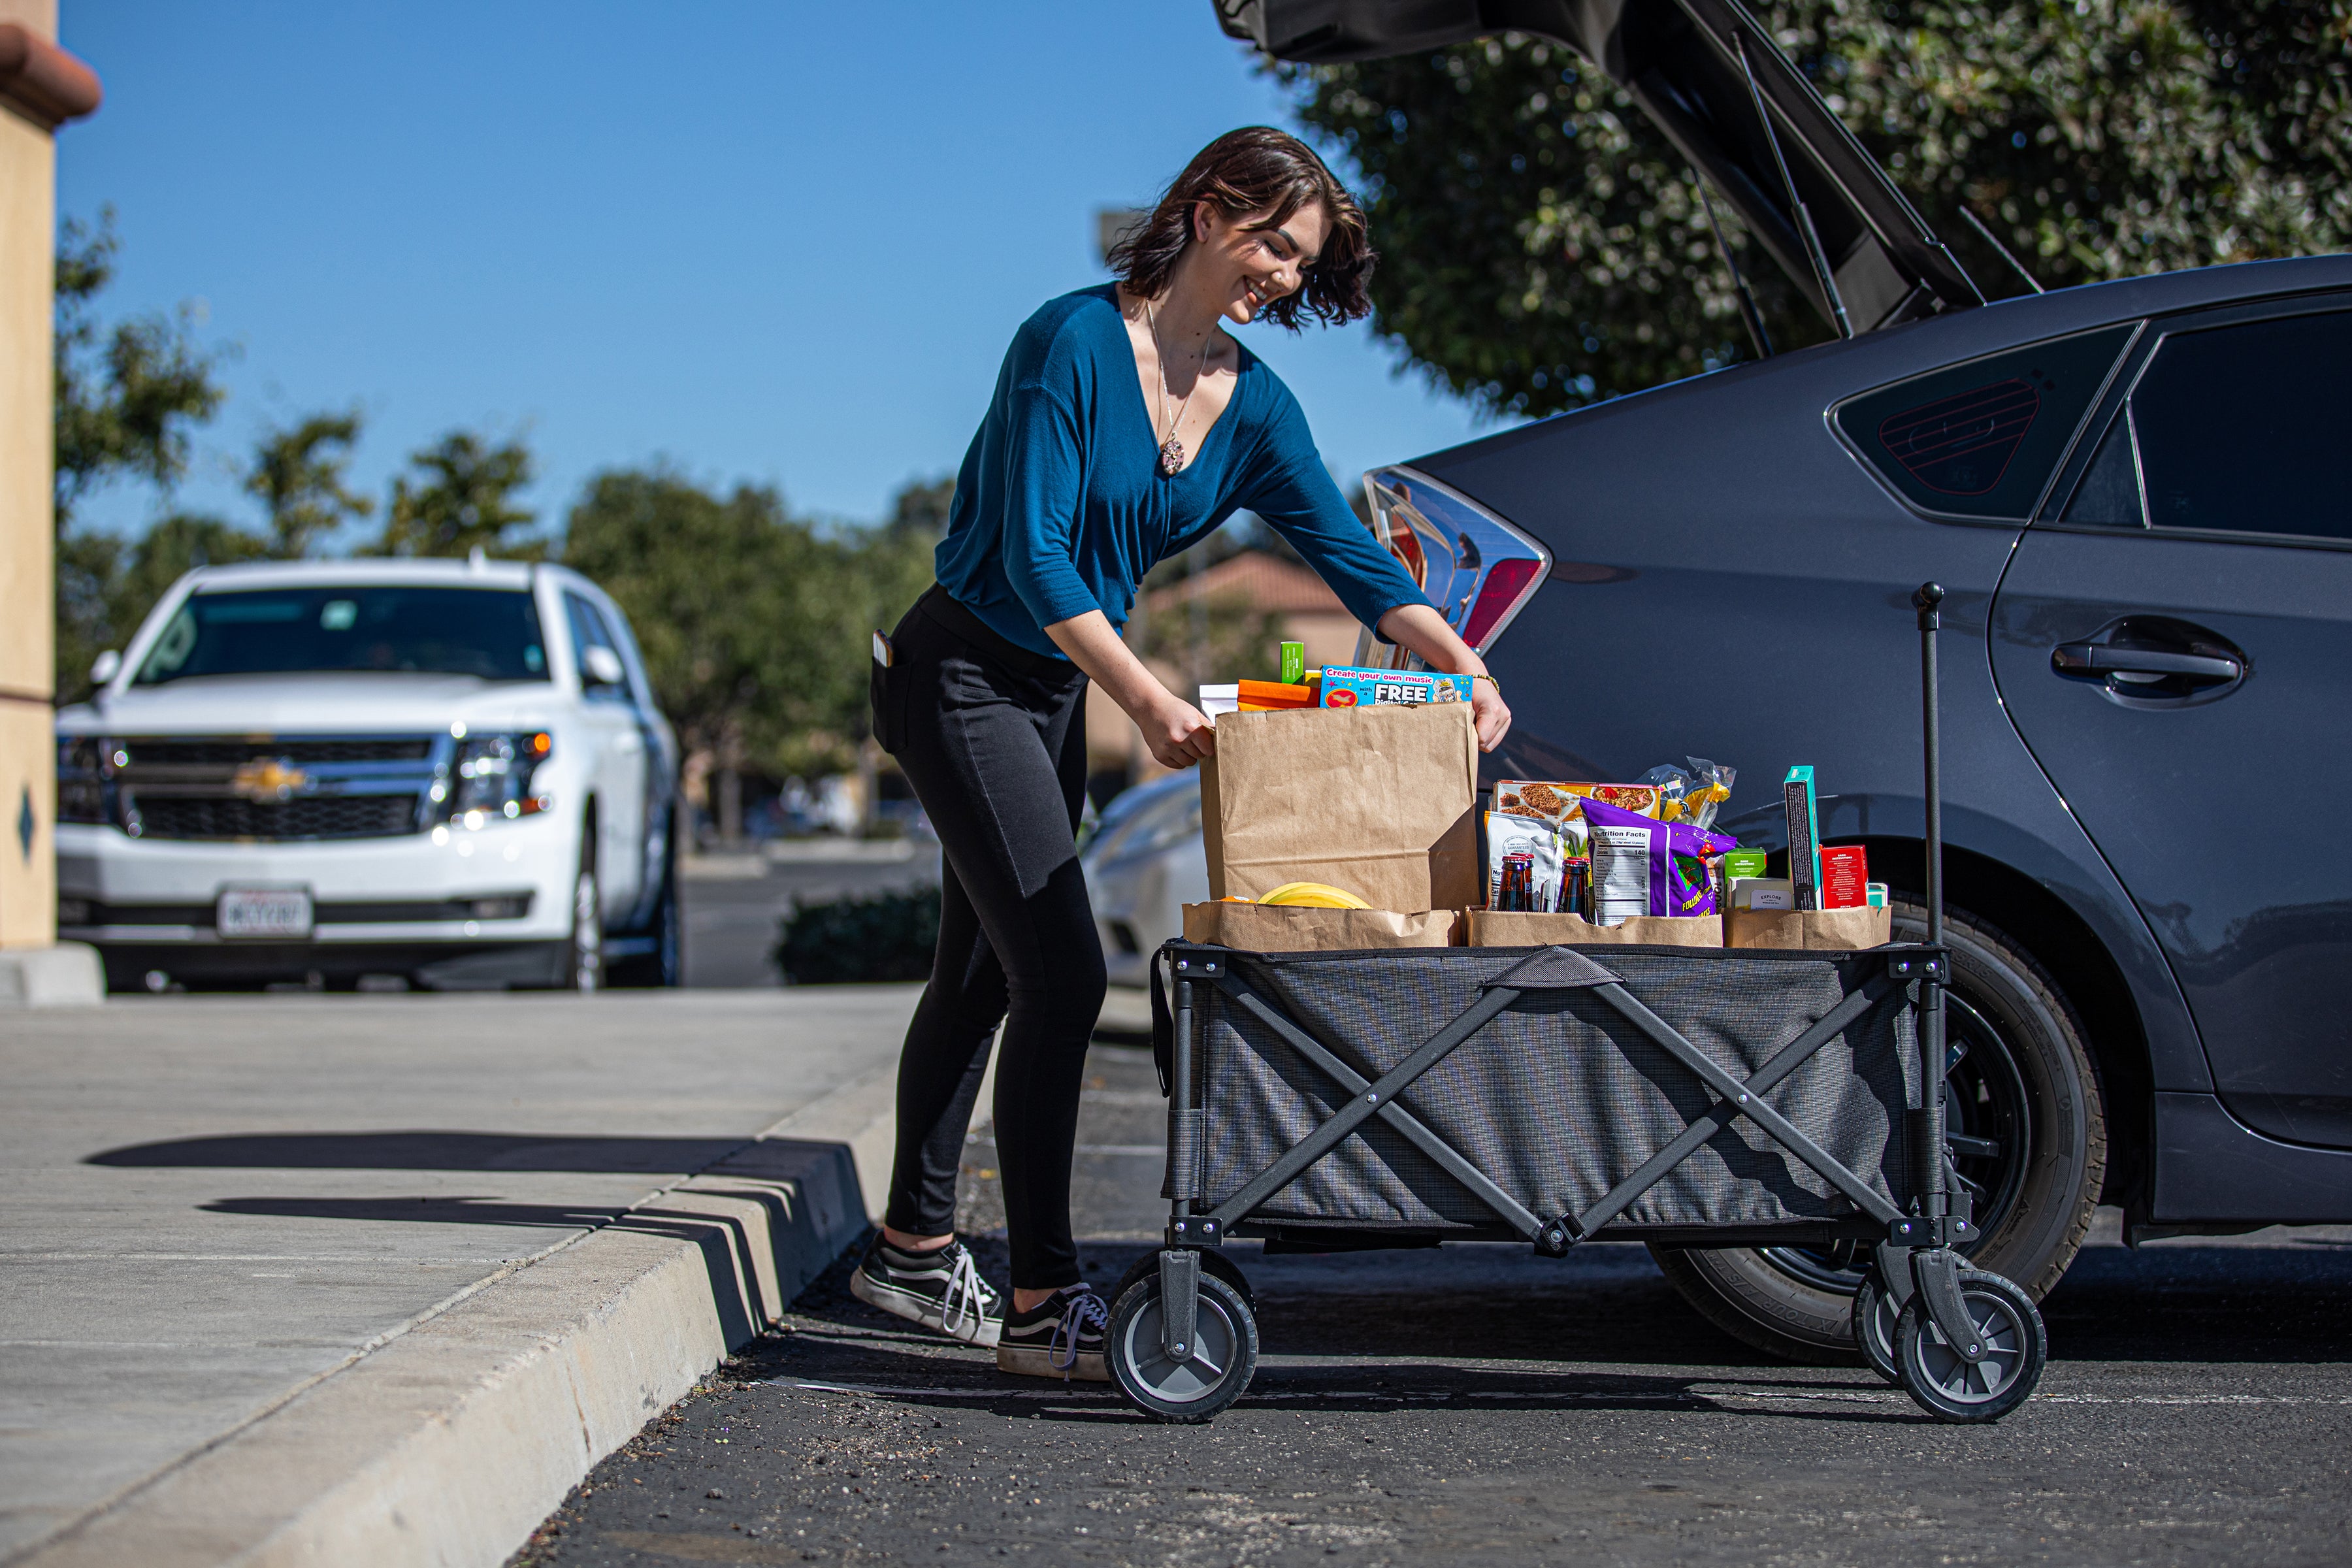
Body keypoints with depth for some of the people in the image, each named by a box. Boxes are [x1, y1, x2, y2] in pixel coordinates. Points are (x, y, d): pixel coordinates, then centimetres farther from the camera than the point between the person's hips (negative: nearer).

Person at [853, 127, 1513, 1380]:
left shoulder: (1251, 405, 3)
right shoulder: (1073, 342, -19)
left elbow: (1351, 556, -3)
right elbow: (1033, 558, -25)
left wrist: (1462, 666, -19)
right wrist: (1146, 698, -34)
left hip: (1057, 693, 8)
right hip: (963, 673, -8)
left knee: (984, 971, 16)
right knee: (1061, 973, -16)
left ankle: (913, 1249, 29)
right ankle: (1041, 1302, -13)